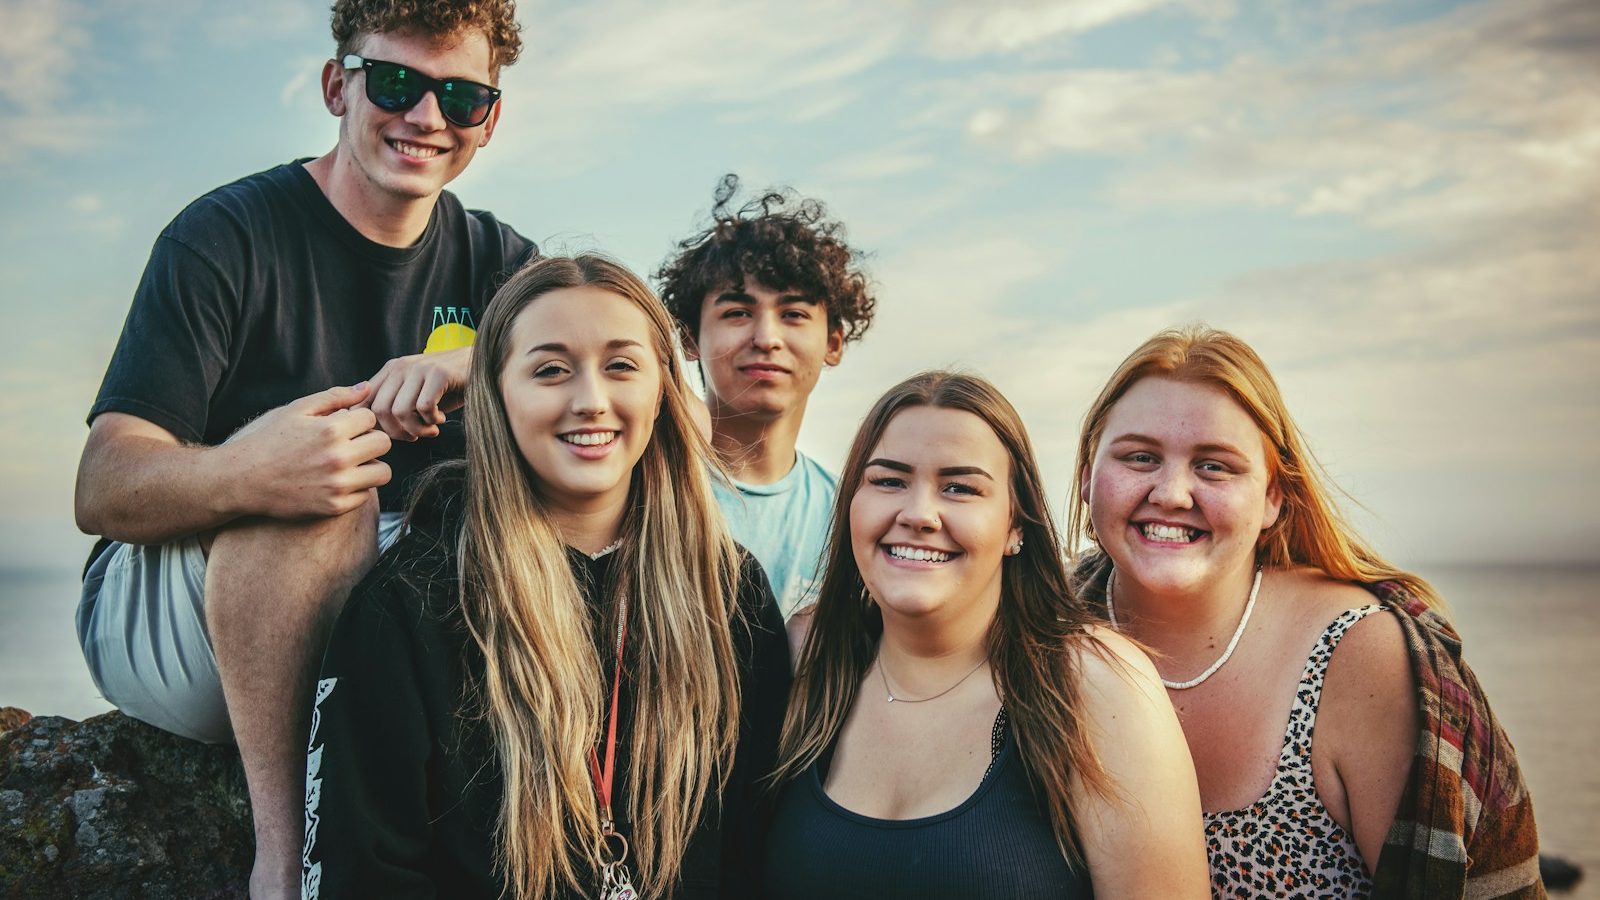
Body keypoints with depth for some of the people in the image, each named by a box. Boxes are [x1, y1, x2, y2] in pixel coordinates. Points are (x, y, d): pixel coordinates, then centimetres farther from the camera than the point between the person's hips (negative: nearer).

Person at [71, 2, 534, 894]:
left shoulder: (496, 262, 5)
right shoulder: (230, 235, -10)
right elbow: (102, 489, -19)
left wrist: (483, 368, -29)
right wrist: (240, 475, -43)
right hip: (156, 612, -4)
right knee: (319, 495, -33)